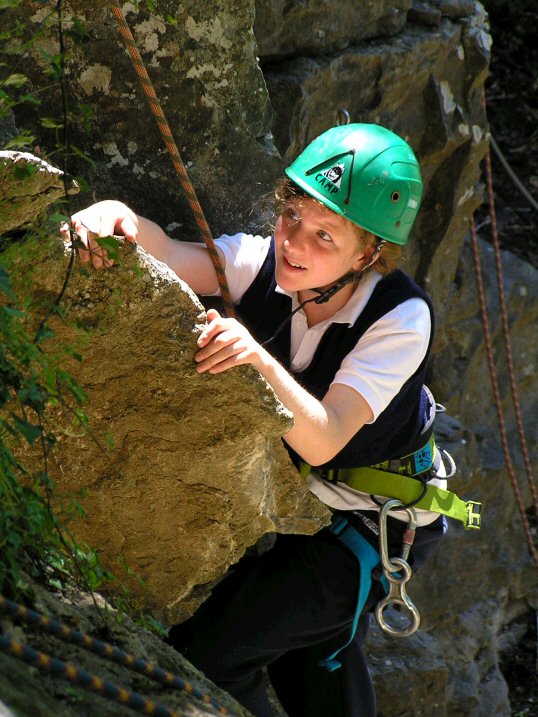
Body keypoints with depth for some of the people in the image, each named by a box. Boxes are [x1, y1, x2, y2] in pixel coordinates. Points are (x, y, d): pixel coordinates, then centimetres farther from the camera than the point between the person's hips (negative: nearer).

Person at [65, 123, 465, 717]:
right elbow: (166, 256, -38)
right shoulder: (262, 262, -20)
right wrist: (120, 217, -59)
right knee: (315, 652, 31)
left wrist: (259, 359, -56)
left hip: (371, 520, -6)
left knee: (205, 657, -12)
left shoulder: (401, 318, -32)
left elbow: (322, 441, -41)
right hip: (292, 494, 6)